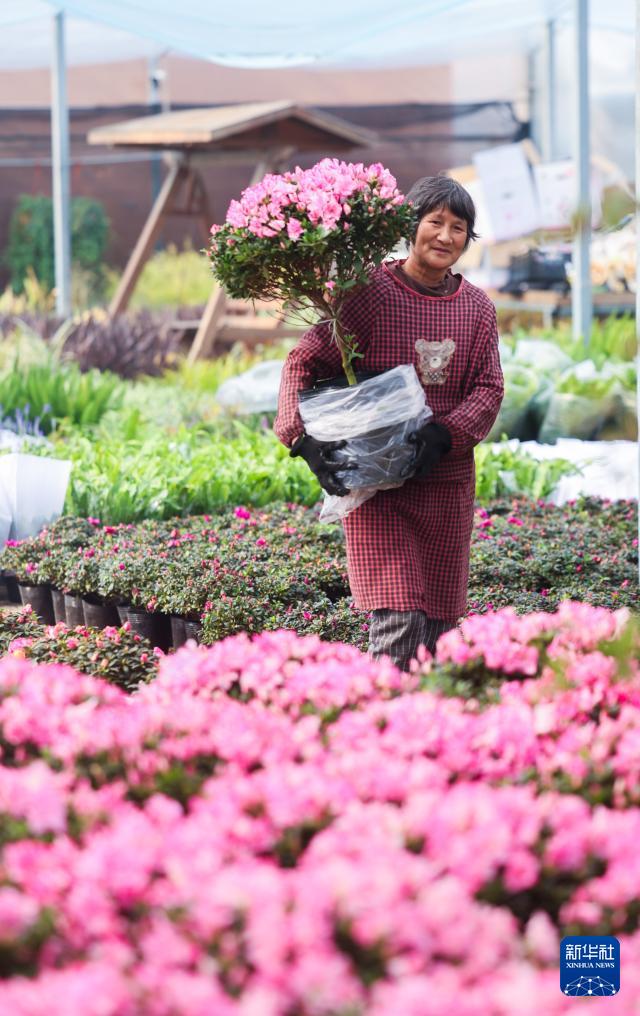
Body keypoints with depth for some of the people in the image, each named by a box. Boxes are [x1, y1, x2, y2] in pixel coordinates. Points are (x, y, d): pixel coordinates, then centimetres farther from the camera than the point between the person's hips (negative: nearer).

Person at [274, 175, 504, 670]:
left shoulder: (478, 308, 7)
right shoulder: (370, 294, -6)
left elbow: (489, 387, 4)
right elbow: (303, 362, -5)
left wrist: (445, 433, -15)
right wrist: (304, 438, -19)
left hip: (447, 483, 5)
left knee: (438, 619, 9)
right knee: (397, 617, -14)